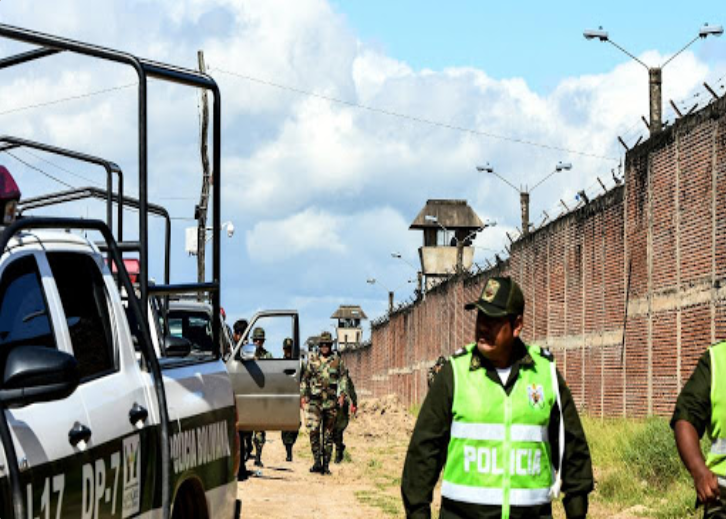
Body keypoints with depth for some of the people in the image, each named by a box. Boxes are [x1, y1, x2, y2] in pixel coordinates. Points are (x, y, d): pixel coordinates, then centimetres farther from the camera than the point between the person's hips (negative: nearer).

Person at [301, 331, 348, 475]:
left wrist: (342, 394, -8)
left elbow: (343, 378, 6)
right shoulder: (312, 360, 8)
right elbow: (305, 378, 14)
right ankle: (317, 461, -12)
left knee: (328, 433, 4)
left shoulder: (337, 360, 7)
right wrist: (303, 395, 8)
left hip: (331, 402, 0)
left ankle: (326, 464, 9)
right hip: (315, 400, 0)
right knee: (313, 429, -16)